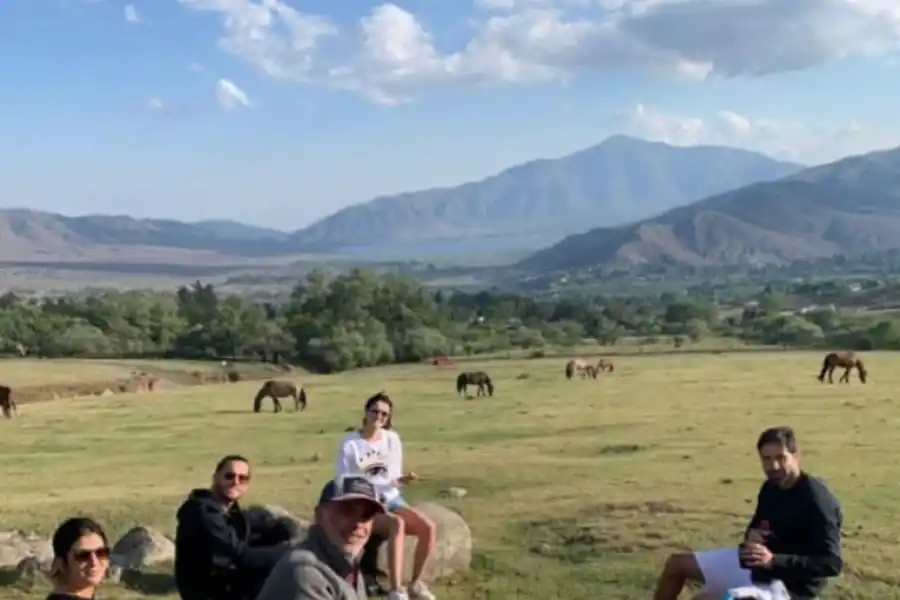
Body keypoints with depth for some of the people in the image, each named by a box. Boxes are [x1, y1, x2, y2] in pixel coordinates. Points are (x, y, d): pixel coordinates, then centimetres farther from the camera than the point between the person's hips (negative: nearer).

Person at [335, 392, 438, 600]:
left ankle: (416, 583, -2)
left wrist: (404, 480, -13)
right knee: (398, 524, -36)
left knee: (429, 527, -21)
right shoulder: (350, 443, -8)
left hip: (392, 499, 5)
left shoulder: (392, 439, 4)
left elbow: (395, 480, 9)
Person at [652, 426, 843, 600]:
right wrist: (751, 536, -7)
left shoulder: (817, 501, -23)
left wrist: (774, 560, -34)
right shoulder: (770, 488, 2)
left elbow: (832, 563, -27)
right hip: (755, 564, 9)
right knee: (677, 564, 12)